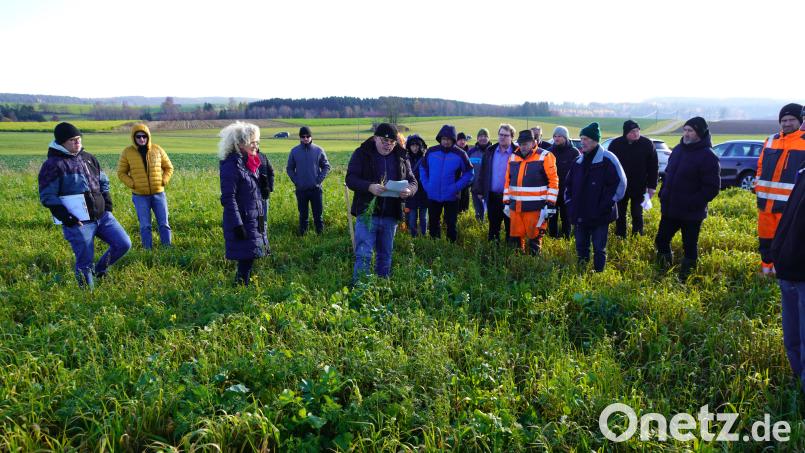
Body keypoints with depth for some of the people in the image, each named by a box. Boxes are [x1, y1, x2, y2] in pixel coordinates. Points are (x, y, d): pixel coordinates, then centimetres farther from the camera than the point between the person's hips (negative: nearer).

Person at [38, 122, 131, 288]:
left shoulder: (88, 158, 12)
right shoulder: (52, 165, -8)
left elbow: (103, 181, 22)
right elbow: (47, 197, -9)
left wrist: (107, 204, 10)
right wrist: (66, 217, -17)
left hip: (102, 215, 6)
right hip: (78, 222, -6)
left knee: (124, 244, 5)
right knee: (85, 261, 2)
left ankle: (100, 270, 27)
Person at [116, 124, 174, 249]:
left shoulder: (157, 149, 0)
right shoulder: (127, 152, -3)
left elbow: (169, 168, 11)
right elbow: (121, 173, 5)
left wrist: (163, 181, -3)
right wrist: (132, 184, -8)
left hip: (158, 193, 1)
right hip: (140, 196, -1)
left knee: (164, 224, 5)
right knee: (145, 226, 3)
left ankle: (167, 247, 13)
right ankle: (148, 250, 11)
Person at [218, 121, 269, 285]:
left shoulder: (250, 162, 11)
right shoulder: (232, 165, -16)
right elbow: (228, 198, -19)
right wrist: (237, 225, -22)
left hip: (254, 220, 9)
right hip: (242, 221, -9)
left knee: (249, 258, 14)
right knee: (246, 258, -4)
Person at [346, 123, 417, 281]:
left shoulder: (401, 157, 8)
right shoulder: (362, 154, -2)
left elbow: (413, 181, 11)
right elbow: (350, 179, -8)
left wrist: (409, 190, -14)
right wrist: (370, 187, -27)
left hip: (391, 215, 4)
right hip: (367, 213, -4)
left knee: (385, 255, 15)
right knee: (363, 256, -7)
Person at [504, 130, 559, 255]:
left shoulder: (544, 157, -6)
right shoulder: (513, 157, 11)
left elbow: (553, 181, -8)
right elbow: (508, 181, 16)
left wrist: (550, 204, -12)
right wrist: (506, 202, 13)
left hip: (535, 208, -5)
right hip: (515, 207, 5)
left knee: (535, 239, 2)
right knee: (516, 238, 12)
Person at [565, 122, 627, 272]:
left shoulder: (607, 159, -9)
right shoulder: (579, 161, 10)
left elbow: (620, 183, -11)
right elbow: (569, 185, 19)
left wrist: (605, 206, -14)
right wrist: (570, 203, 8)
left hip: (600, 216, -6)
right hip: (580, 216, 6)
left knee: (599, 250, 4)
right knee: (581, 248, 15)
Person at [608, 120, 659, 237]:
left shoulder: (647, 144, -9)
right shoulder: (616, 144, -8)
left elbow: (653, 167, -4)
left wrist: (652, 186, -5)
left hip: (639, 188, -1)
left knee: (637, 214, 8)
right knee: (620, 214, 12)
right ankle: (620, 237, 25)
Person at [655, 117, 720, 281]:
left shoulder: (708, 156, -15)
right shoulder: (678, 149, 7)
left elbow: (712, 188, -18)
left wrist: (693, 203, -22)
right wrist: (663, 194, 8)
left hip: (691, 213, -7)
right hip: (669, 209, 7)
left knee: (690, 247, 8)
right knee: (661, 240, 15)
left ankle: (685, 278, 22)